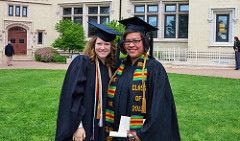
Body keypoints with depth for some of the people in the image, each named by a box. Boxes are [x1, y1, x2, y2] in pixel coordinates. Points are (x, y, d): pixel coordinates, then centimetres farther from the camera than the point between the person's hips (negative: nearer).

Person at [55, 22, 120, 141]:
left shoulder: (111, 67, 6)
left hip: (101, 129, 5)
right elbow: (73, 95, -16)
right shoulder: (82, 63, -11)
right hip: (82, 128, -5)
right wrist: (78, 126, -21)